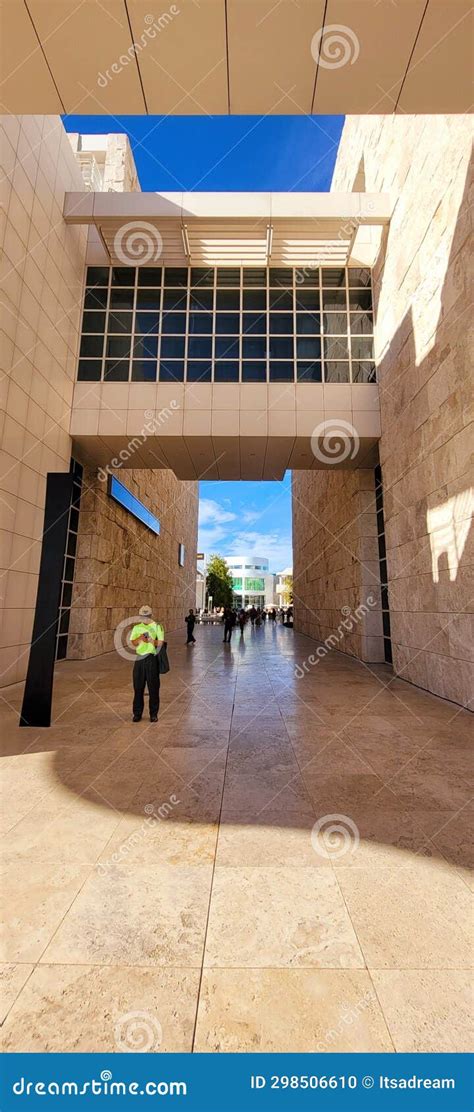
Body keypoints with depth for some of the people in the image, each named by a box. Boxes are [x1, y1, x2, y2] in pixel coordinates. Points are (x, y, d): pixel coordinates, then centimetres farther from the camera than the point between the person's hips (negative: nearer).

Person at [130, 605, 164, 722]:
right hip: (139, 658, 3)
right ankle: (137, 713, 20)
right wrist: (140, 638, -13)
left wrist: (150, 641, -19)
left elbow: (160, 643, -5)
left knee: (153, 687, 3)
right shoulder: (137, 627, 11)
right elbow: (133, 643, 5)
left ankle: (153, 714, 15)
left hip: (152, 659, -3)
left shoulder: (157, 626, 0)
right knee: (138, 687, 6)